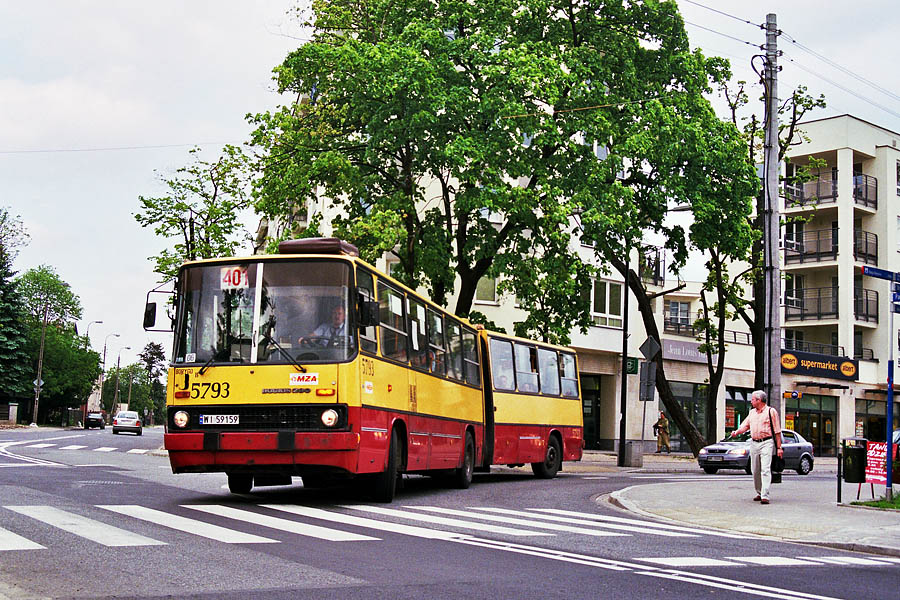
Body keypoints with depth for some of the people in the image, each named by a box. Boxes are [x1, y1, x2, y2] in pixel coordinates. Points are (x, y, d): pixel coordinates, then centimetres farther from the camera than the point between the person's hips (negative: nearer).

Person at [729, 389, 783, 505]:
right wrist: (736, 432, -5)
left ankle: (765, 496, -19)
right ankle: (759, 493, 21)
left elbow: (777, 431, -3)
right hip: (754, 443, 7)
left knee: (765, 470, -14)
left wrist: (779, 447, -6)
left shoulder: (771, 411, -2)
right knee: (755, 470, 8)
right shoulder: (752, 412, 17)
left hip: (766, 443, -6)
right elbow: (745, 425, 16)